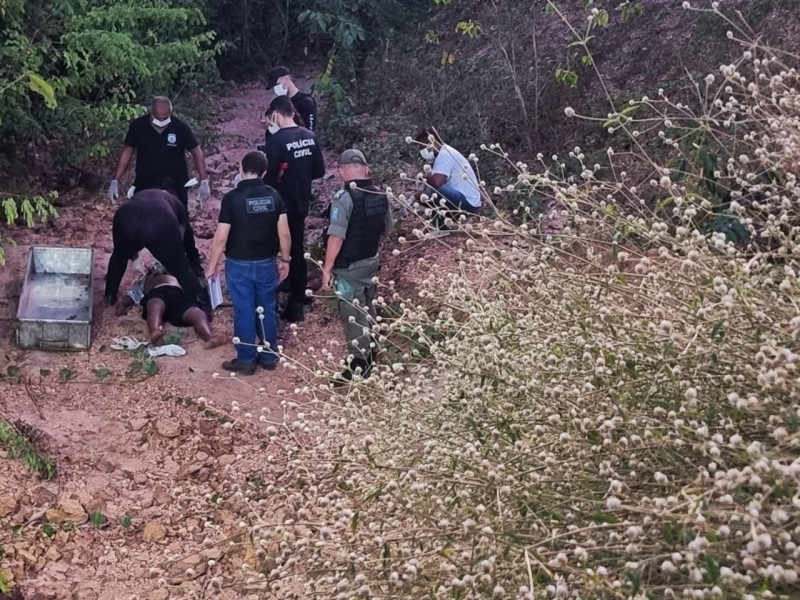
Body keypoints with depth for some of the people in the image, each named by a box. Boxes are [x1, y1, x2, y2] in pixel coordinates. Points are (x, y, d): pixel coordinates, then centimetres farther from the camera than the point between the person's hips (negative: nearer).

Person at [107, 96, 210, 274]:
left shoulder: (180, 127, -16)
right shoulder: (138, 126, -12)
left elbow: (196, 152, -7)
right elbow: (127, 152, -1)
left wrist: (204, 181, -13)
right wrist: (115, 181, -2)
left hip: (176, 187, -1)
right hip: (145, 186, 1)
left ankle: (194, 263, 24)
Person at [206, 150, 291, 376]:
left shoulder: (232, 197, -15)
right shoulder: (274, 196, -4)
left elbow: (221, 238, -14)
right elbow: (284, 234, -2)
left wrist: (212, 264, -1)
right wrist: (284, 259, 13)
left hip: (239, 265, -3)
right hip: (266, 263, 4)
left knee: (244, 312, 6)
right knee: (267, 310, 15)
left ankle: (246, 360, 15)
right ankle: (269, 357, 25)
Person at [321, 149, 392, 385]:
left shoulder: (344, 198, -22)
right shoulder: (380, 196, 0)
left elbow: (336, 237, -26)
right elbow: (386, 227, 13)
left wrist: (327, 268, -18)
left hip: (349, 267, -7)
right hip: (371, 261, 7)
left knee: (353, 315, 0)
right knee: (367, 311, 21)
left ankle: (358, 367, 4)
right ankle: (368, 357, 35)